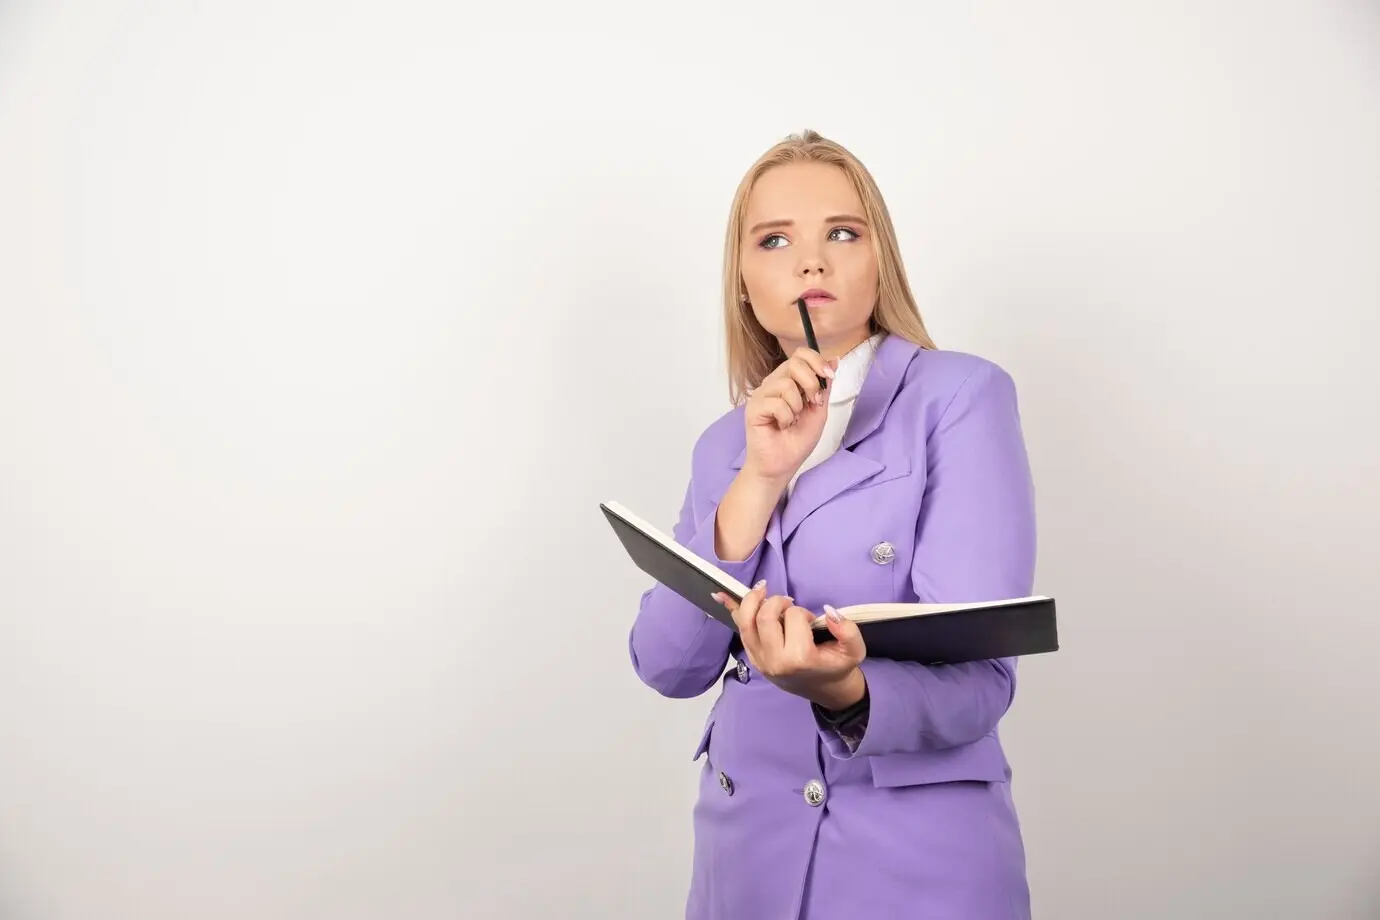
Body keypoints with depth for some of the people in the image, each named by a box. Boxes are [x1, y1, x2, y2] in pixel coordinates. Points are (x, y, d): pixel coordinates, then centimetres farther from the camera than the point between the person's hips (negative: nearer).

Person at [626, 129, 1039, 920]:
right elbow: (667, 665, -6)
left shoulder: (961, 397, -10)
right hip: (745, 855, 5)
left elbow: (976, 678, -17)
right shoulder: (728, 441, 5)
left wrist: (844, 692, -37)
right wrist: (761, 477, -16)